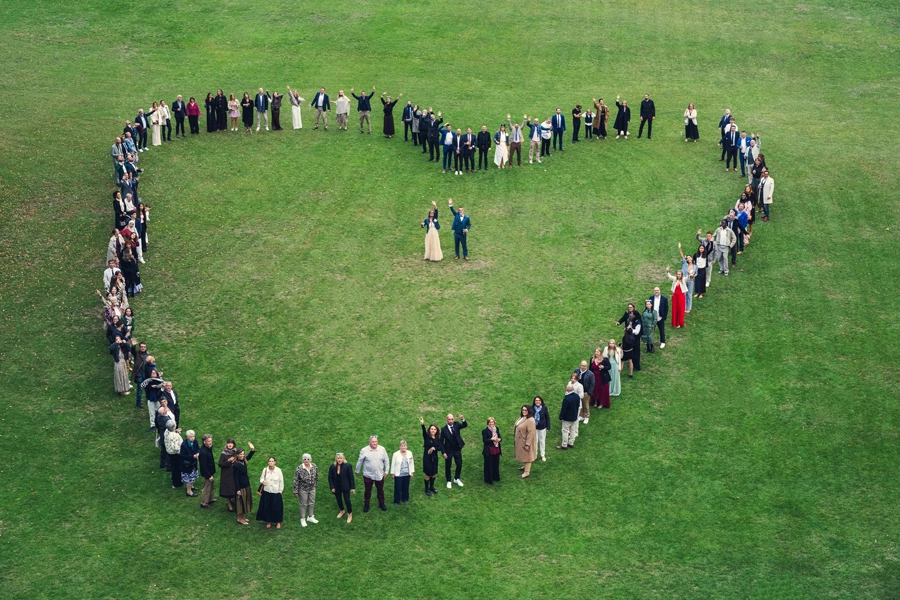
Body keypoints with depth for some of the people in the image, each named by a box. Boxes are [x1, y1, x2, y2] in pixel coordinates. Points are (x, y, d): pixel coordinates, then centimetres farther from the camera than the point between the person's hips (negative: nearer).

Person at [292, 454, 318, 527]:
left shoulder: (314, 467, -8)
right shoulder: (299, 469, -21)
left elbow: (316, 476, 9)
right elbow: (296, 480, -15)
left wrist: (316, 484, 13)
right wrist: (296, 491, -13)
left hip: (312, 489, 4)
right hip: (303, 489, -4)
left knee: (312, 503, 16)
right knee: (303, 504, 8)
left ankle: (310, 517, 34)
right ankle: (302, 519, 24)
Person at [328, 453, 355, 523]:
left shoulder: (347, 466, -15)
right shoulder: (333, 467, -7)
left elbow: (351, 477, -9)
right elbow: (330, 478, 0)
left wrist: (352, 487, -7)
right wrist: (332, 487, -5)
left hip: (345, 487, -3)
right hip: (336, 487, 4)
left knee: (347, 500, 1)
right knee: (339, 500, 19)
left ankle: (350, 514, 21)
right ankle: (342, 511, 45)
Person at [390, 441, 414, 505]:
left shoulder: (409, 453, -1)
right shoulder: (396, 454, -11)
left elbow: (411, 463, 7)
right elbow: (393, 464, -4)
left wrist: (412, 472, 7)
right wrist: (392, 473, -1)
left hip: (407, 474, 3)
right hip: (398, 475, -3)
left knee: (406, 487, 14)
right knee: (398, 488, 3)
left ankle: (405, 499, 32)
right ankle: (396, 501, 16)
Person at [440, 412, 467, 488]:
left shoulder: (456, 425, -6)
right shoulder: (444, 429, -13)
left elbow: (465, 425, -23)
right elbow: (441, 441, -9)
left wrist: (463, 420, -45)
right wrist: (443, 452, -13)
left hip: (457, 450, 3)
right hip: (449, 451, -3)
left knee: (459, 464, 11)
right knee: (448, 466, 9)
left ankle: (456, 479, 33)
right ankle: (449, 481, 26)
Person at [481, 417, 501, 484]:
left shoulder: (496, 429, 8)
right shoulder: (485, 431, -11)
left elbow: (499, 437, 13)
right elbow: (484, 440, -15)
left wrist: (499, 439, -11)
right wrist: (492, 439, -26)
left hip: (496, 450, 6)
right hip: (489, 451, -6)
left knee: (496, 464, 16)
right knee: (489, 466, 2)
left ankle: (495, 477, 31)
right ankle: (488, 480, 11)